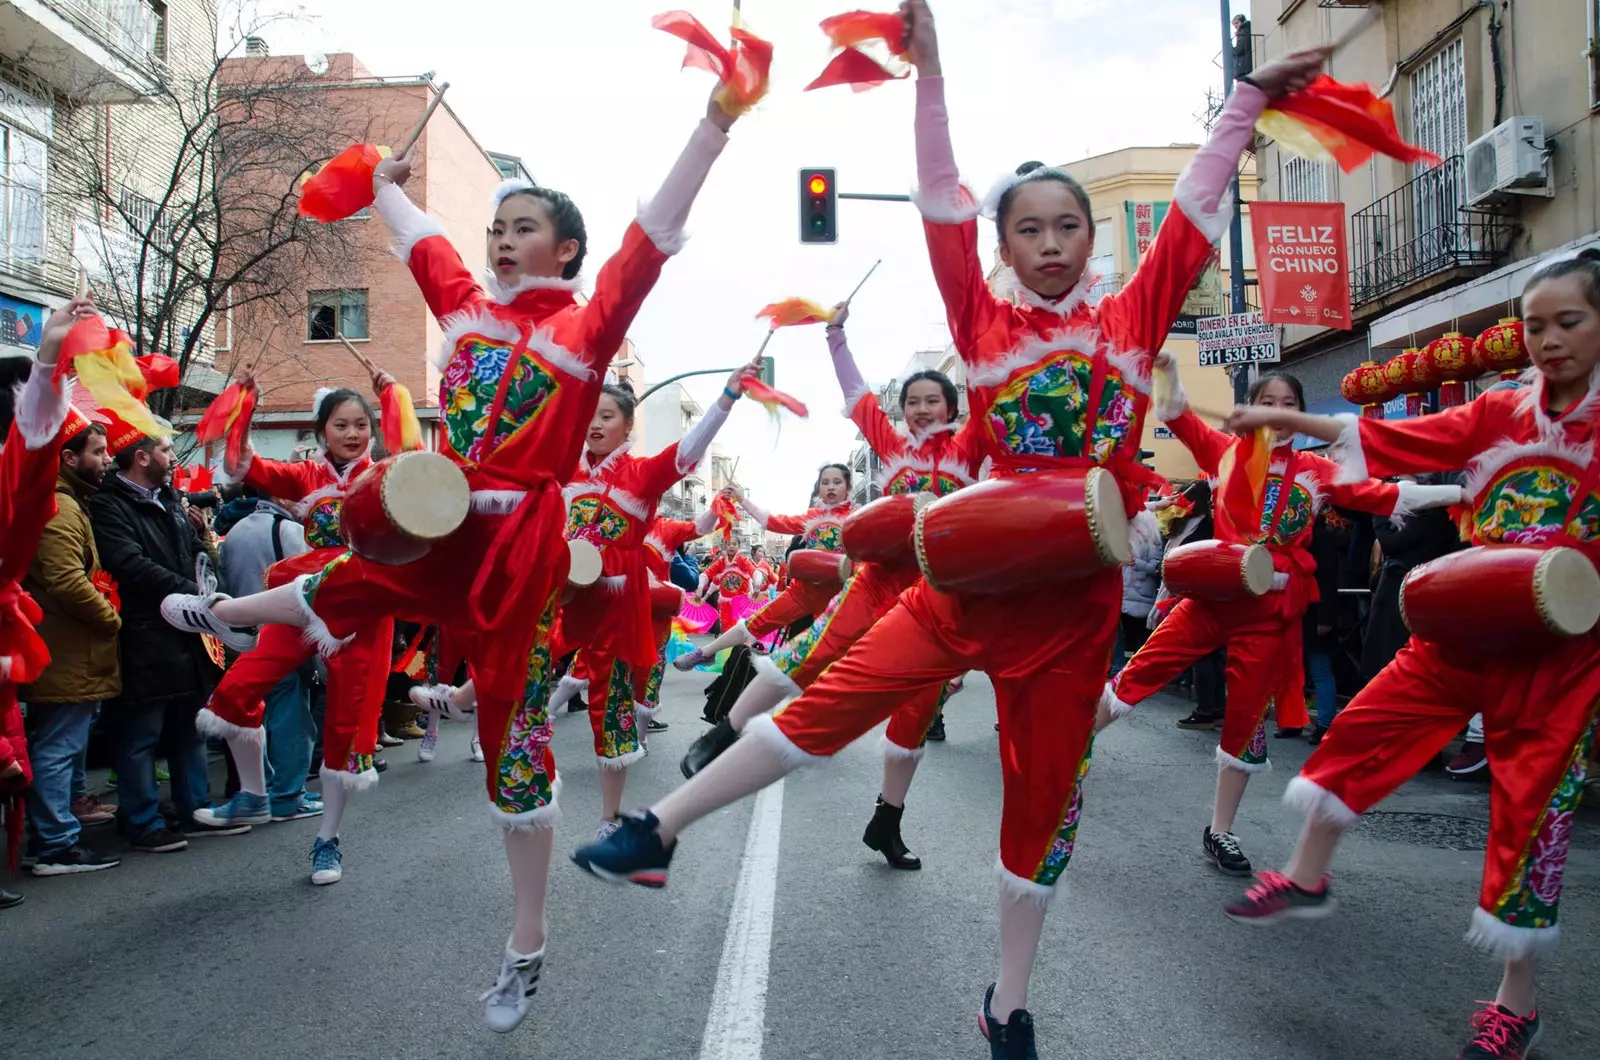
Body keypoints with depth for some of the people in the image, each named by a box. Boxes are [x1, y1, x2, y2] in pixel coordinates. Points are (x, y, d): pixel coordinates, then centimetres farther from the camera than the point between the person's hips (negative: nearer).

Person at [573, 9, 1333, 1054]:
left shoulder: (1132, 320, 6)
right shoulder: (987, 323, 3)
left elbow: (1197, 204, 9)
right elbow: (944, 203, -3)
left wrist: (1253, 94, 11)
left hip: (1078, 596, 1)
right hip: (972, 575, -1)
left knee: (1045, 792, 10)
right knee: (830, 700, -6)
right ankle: (655, 831, 6)